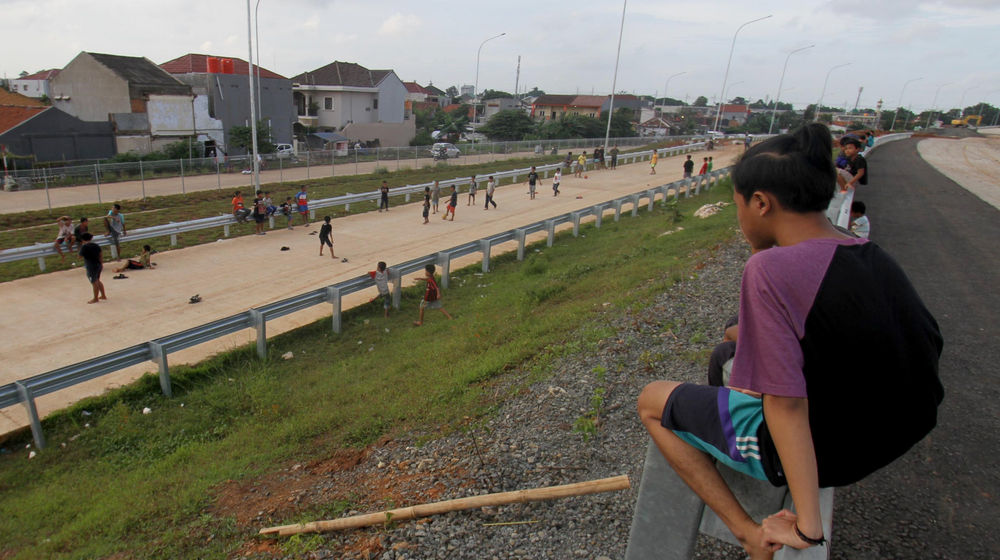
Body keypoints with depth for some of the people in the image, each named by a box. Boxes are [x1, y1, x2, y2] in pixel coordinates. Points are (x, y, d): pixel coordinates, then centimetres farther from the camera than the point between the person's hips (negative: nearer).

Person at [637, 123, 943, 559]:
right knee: (732, 343, 27)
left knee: (652, 401, 9)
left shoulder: (771, 267, -28)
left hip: (805, 450, -8)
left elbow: (787, 405, -30)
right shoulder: (874, 257, -3)